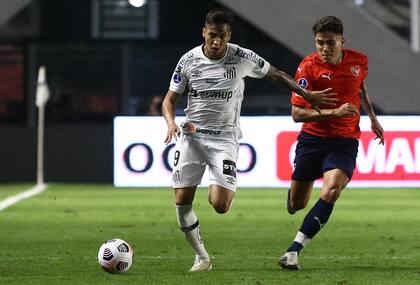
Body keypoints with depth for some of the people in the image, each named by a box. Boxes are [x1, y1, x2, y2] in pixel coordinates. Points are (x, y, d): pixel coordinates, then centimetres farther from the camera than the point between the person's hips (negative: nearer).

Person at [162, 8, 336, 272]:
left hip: (225, 138, -2)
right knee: (182, 201, -6)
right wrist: (171, 122, -16)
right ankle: (202, 257, 11)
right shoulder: (189, 60, -4)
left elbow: (275, 74, 10)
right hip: (191, 135, 2)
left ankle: (230, 188, 22)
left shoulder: (242, 58, -7)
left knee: (220, 205, -16)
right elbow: (170, 99, 4)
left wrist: (307, 94, 9)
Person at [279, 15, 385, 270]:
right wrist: (335, 112, -27)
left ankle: (294, 250, -23)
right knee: (296, 205, 6)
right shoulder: (308, 67, -14)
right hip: (313, 137, -1)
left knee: (331, 191, -26)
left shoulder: (359, 61, -3)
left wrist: (372, 118, 27)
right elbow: (297, 113, -18)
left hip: (345, 140, 1)